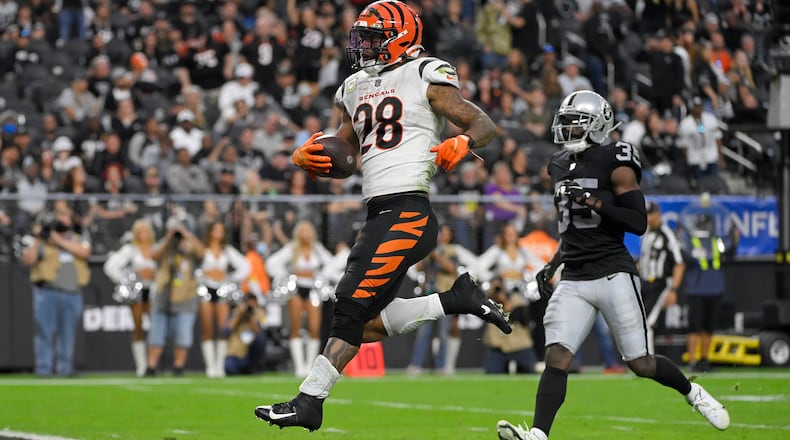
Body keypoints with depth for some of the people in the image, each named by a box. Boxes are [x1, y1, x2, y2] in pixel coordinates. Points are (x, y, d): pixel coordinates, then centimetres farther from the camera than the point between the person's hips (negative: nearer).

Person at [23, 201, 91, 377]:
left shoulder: (78, 240, 16)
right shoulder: (43, 241, 9)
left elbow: (84, 252, -6)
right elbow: (28, 260, -1)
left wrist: (59, 240, -8)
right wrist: (37, 240, -8)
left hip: (72, 293, 2)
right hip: (48, 292, -2)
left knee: (68, 333, 2)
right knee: (46, 331, -8)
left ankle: (64, 368, 6)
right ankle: (44, 368, -8)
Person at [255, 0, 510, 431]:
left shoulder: (426, 78, -1)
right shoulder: (355, 89, 20)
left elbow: (484, 125, 0)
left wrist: (461, 145, -21)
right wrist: (308, 157, 4)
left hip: (408, 213, -9)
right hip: (377, 214, 9)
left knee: (353, 307, -13)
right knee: (368, 324, 3)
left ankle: (309, 401, -13)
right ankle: (457, 300, 14)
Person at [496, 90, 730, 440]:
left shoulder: (615, 163, -6)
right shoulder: (560, 166, 16)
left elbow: (638, 224, -12)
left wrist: (595, 202, -20)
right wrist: (552, 265, 18)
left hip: (613, 275, -5)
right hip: (574, 281, 5)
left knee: (640, 364, 1)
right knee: (556, 358, -13)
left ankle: (692, 393, 29)